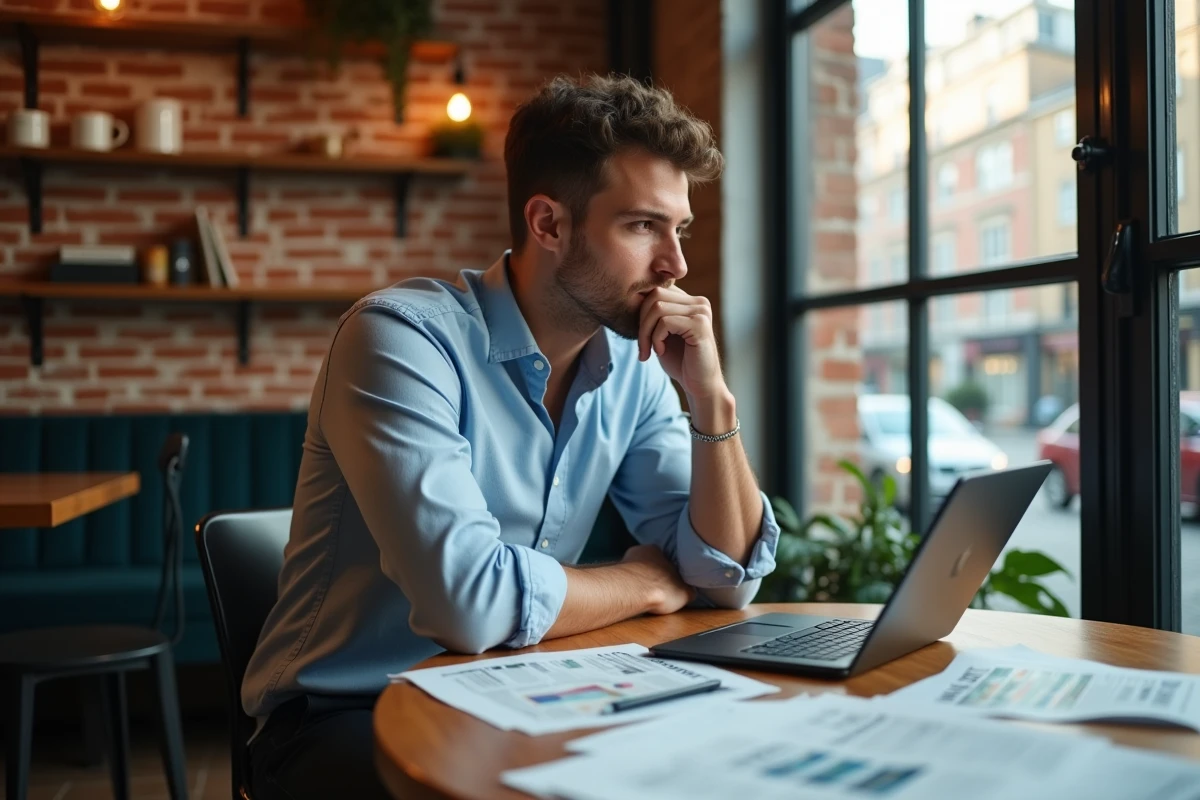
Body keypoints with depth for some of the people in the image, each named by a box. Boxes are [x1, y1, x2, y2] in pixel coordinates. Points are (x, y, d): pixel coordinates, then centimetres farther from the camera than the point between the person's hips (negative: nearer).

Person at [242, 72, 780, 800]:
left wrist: (712, 397, -15)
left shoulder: (632, 365, -1)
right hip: (346, 717, -5)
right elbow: (472, 599, -31)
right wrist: (646, 583, -13)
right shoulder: (402, 336, -21)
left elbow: (728, 574, -1)